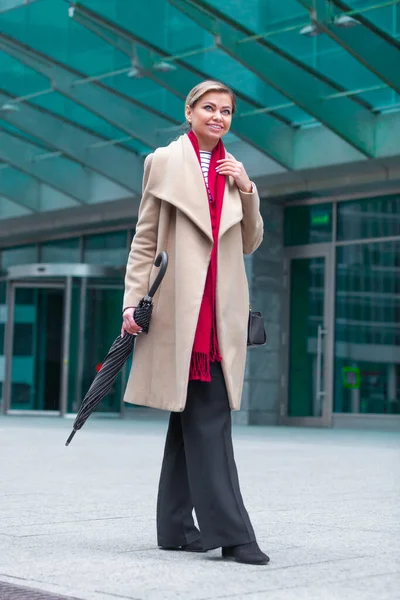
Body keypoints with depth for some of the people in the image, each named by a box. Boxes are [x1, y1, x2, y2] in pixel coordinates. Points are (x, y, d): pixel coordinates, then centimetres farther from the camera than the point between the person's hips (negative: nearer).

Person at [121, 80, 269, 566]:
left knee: (192, 415, 8)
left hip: (221, 308, 5)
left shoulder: (233, 171, 19)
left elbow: (250, 244, 19)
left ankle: (176, 527, 14)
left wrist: (247, 192, 4)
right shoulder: (164, 161, 6)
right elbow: (145, 239, 3)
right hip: (180, 303, -5)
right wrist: (133, 300, -5)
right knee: (208, 416, -10)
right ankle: (229, 530, -11)